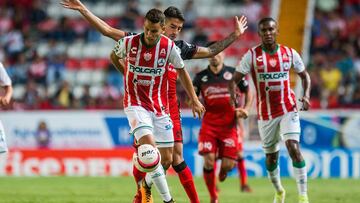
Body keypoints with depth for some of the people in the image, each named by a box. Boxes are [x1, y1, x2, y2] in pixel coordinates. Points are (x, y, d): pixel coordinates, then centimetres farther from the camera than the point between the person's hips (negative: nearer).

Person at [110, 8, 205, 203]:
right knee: (149, 145, -25)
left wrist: (194, 100, 10)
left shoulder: (169, 47, -8)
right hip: (136, 104, -3)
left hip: (159, 106, 3)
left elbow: (182, 72, 9)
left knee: (166, 156, 4)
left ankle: (146, 185, 36)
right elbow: (114, 57, 13)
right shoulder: (128, 42, -11)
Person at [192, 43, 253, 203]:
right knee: (209, 161, -14)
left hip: (229, 125, 0)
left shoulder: (233, 73, 3)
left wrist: (245, 109, -2)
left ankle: (223, 170, 34)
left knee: (228, 164, -7)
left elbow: (248, 93, 14)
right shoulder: (201, 77, 5)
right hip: (209, 125, 0)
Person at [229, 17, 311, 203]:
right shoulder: (252, 55, -5)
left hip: (288, 109, -1)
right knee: (271, 156, 11)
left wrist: (306, 95, -3)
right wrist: (233, 98, -21)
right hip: (265, 114, 1)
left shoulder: (290, 53, 0)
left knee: (293, 148, -19)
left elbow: (304, 75, 14)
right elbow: (234, 80, -5)